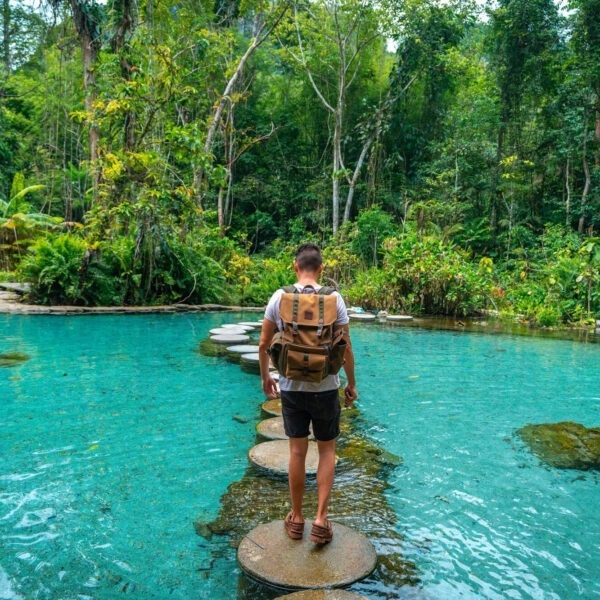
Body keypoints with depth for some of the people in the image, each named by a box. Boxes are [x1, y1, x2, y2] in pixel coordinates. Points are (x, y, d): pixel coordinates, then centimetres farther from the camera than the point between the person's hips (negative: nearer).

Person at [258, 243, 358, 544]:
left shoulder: (279, 297, -5)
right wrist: (351, 384, 7)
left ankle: (296, 519, 27)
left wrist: (265, 376, 16)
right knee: (327, 450, 15)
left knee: (297, 452, 14)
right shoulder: (334, 299, -9)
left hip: (291, 387, 1)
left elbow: (263, 344, 0)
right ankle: (321, 520, 13)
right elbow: (345, 349, -6)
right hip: (325, 388, -1)